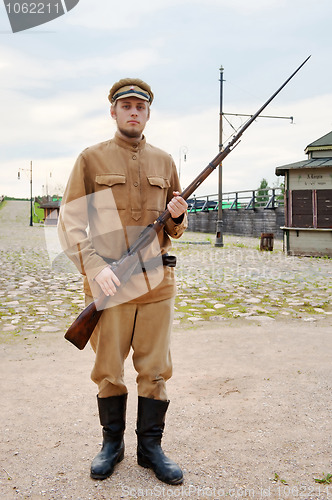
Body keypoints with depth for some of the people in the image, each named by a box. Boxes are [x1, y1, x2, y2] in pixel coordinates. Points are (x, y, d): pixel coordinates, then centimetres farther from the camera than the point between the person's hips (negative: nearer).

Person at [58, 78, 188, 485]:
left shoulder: (164, 162, 12)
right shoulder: (91, 159, 3)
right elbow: (69, 222, -2)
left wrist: (178, 215, -6)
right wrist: (95, 267, -14)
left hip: (157, 282, 3)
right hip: (108, 283, -2)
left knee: (155, 368, 8)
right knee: (108, 369, 9)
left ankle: (151, 447, 25)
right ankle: (112, 443, 28)